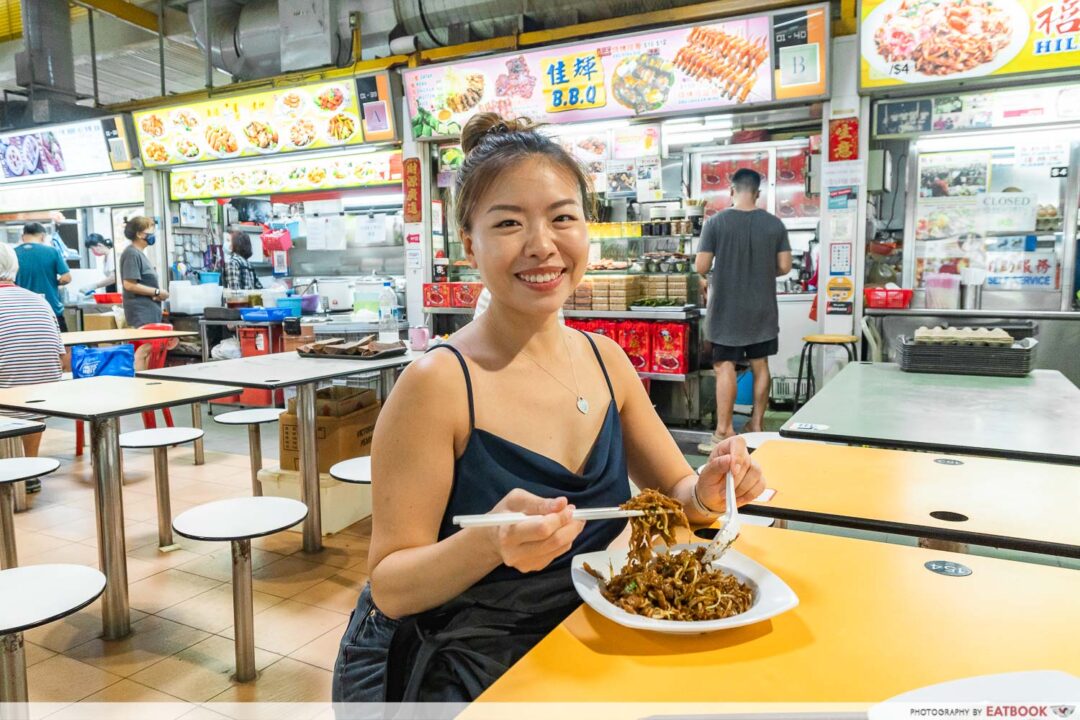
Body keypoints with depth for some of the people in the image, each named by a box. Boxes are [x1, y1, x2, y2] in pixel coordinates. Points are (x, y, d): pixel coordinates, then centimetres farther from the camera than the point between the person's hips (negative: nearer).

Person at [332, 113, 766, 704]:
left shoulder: (606, 360, -3)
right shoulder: (437, 383, -20)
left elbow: (673, 491, 7)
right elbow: (389, 588, -17)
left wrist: (708, 492, -14)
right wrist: (490, 543, -35)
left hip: (571, 647, 6)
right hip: (441, 673, -5)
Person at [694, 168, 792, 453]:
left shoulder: (716, 222, -9)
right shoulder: (774, 224, -1)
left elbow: (701, 267, -9)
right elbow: (784, 267, 1)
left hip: (727, 308, -3)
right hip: (762, 307, 4)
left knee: (725, 366, 0)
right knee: (760, 364, 12)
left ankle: (724, 432, 2)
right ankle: (757, 425, 22)